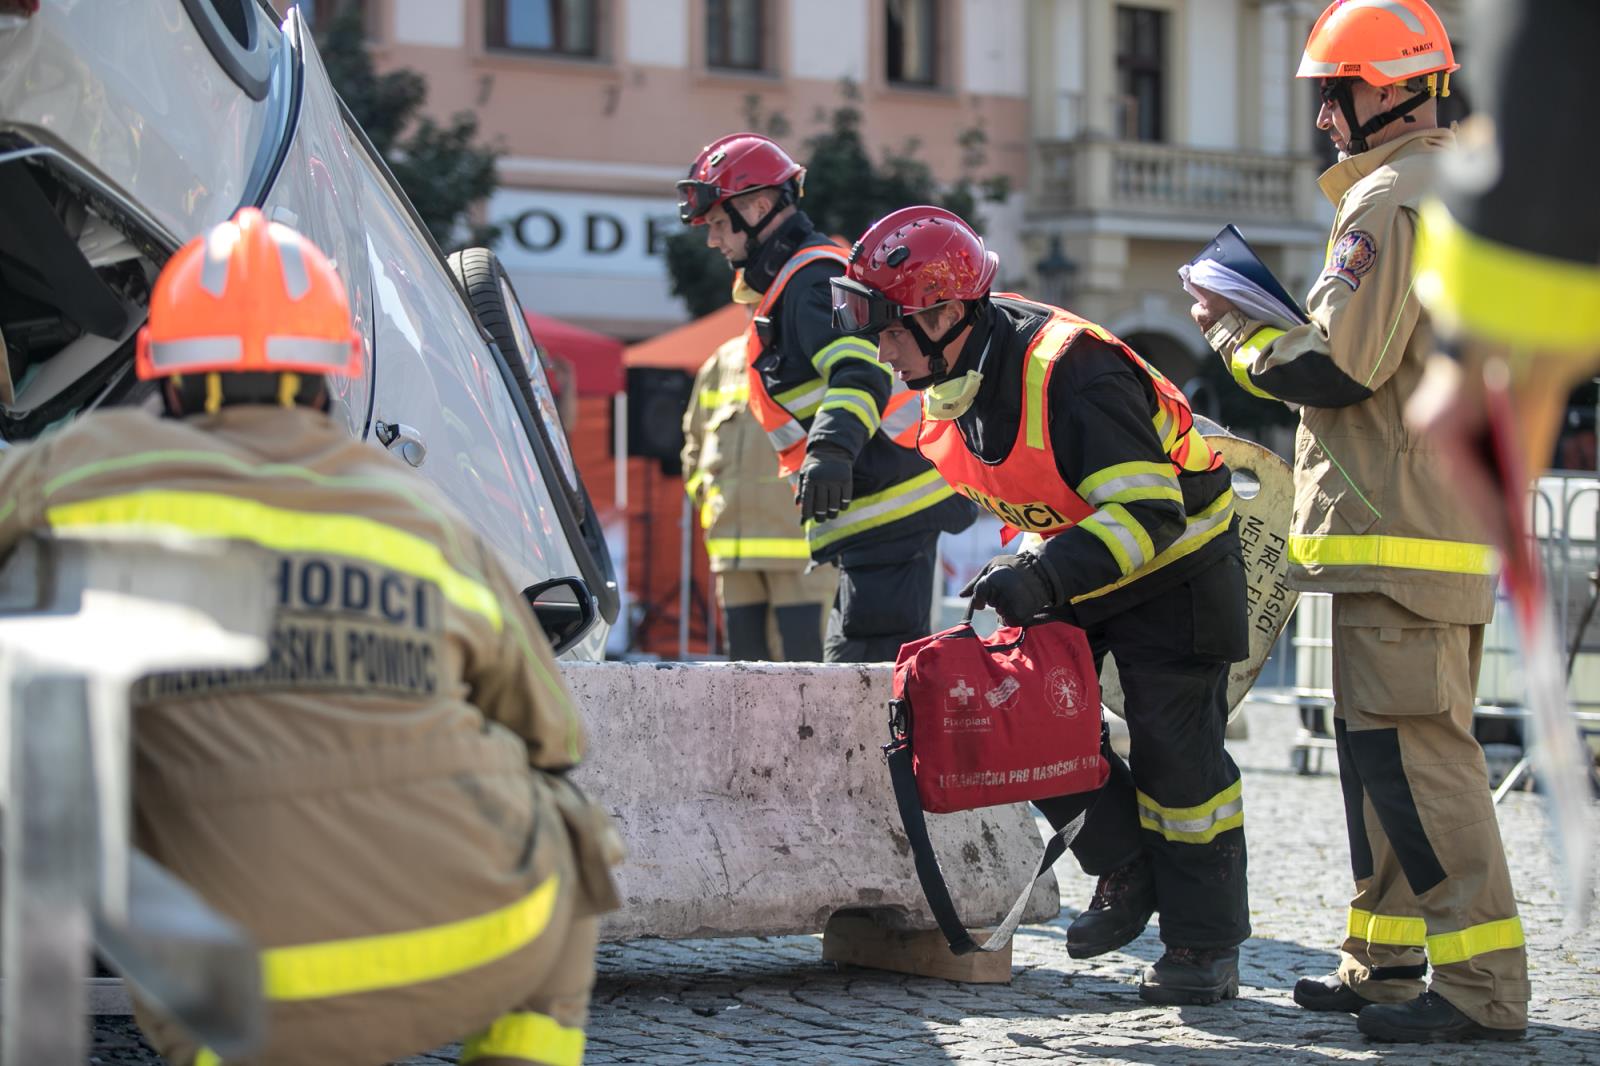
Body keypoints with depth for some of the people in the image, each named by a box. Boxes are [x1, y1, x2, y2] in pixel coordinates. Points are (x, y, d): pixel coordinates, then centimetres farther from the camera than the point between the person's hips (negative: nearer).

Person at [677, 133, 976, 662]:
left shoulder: (810, 280, -11)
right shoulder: (789, 285, 23)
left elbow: (861, 370, -28)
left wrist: (832, 449, -43)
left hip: (888, 507, -11)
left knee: (870, 666, -16)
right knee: (850, 660, 13)